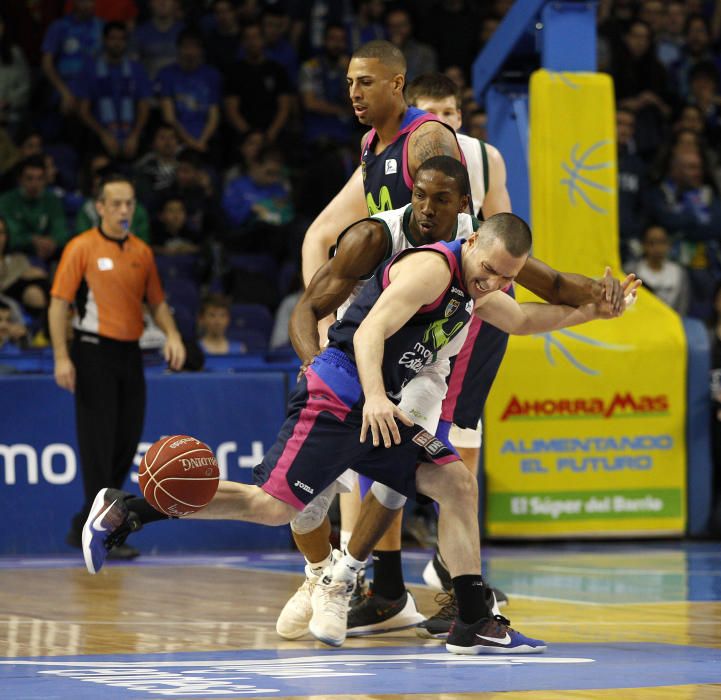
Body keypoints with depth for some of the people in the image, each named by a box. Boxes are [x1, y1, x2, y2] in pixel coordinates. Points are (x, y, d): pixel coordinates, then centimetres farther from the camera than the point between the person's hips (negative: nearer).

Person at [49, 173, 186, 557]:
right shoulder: (81, 248, -5)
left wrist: (172, 334, 1)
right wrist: (62, 357, -15)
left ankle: (84, 526, 20)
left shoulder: (142, 252, 11)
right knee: (99, 445, -6)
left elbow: (156, 301, 19)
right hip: (94, 352, -6)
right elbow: (58, 302, -7)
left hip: (129, 353, 6)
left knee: (127, 442, 7)